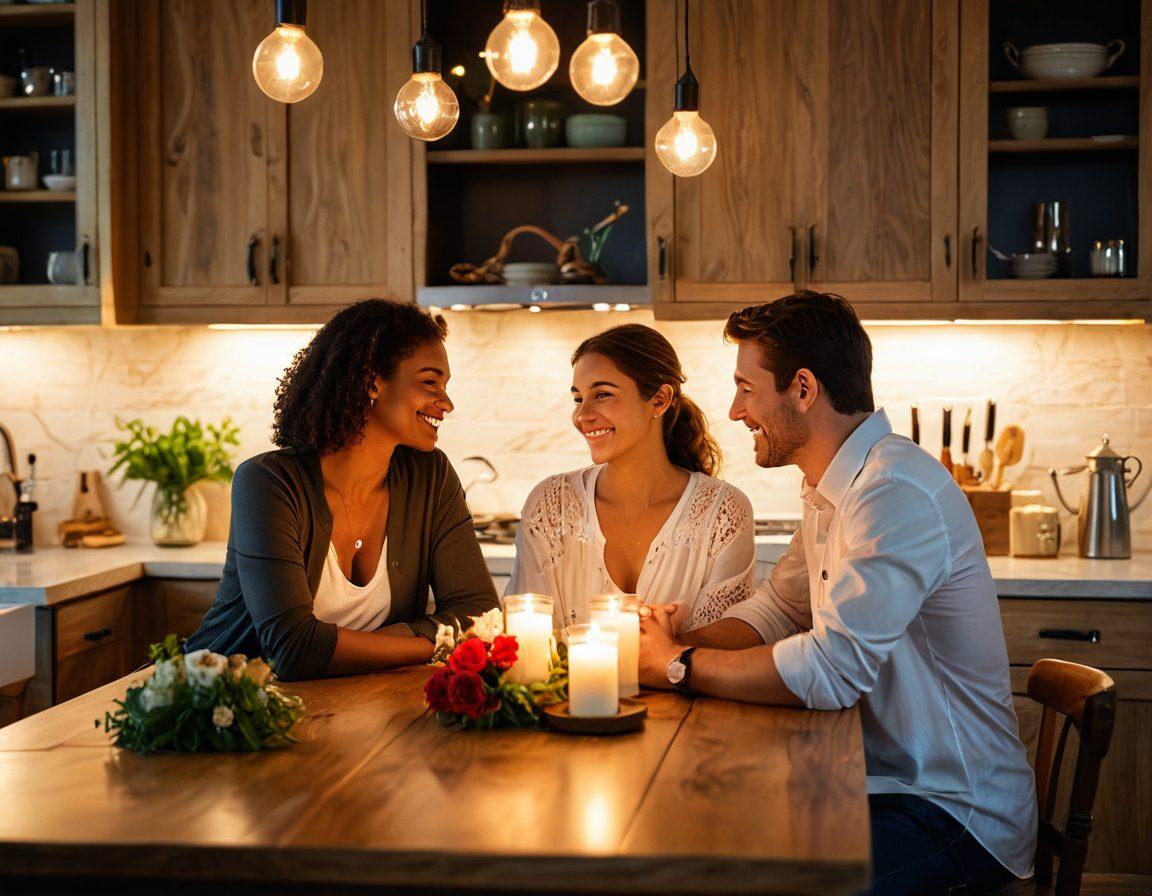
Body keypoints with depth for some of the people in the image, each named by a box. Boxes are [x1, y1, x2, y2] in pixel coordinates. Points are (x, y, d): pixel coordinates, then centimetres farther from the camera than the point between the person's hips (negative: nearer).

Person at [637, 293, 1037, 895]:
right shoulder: (829, 489, 11)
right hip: (880, 782, 9)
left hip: (954, 816, -9)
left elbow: (831, 667, -30)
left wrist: (679, 666, -18)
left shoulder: (897, 490, -23)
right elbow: (774, 610, 16)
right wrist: (676, 643, -3)